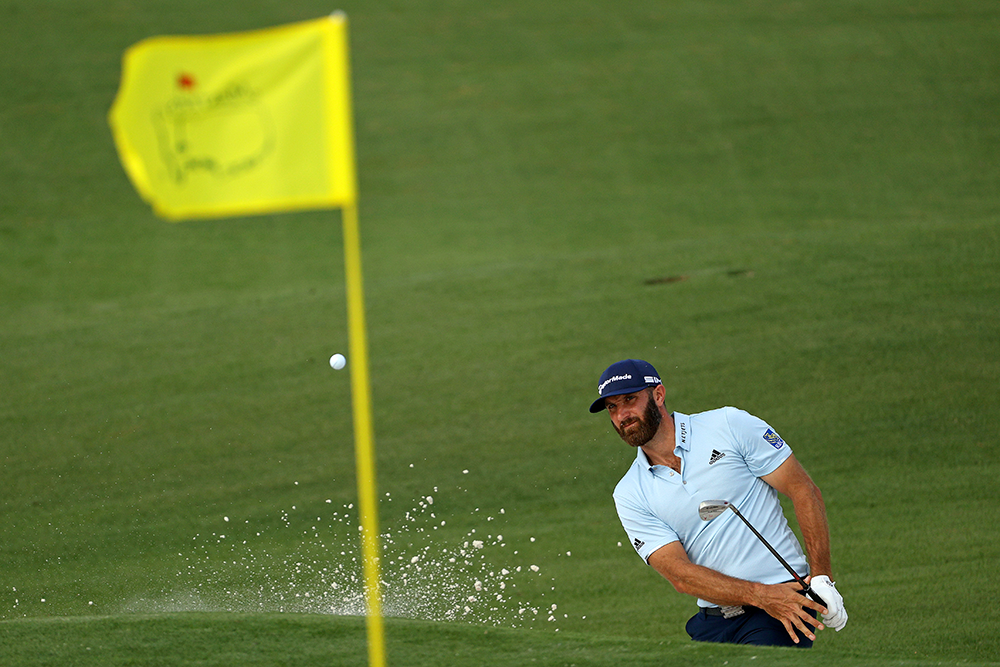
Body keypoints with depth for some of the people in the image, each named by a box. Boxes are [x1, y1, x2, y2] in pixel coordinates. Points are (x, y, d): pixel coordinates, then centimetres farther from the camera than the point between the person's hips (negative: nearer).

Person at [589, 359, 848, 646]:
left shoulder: (729, 425, -1)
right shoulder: (630, 496, 4)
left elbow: (804, 492, 0)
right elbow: (680, 575, -6)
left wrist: (821, 578, -10)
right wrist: (760, 595, -21)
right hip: (713, 623, 5)